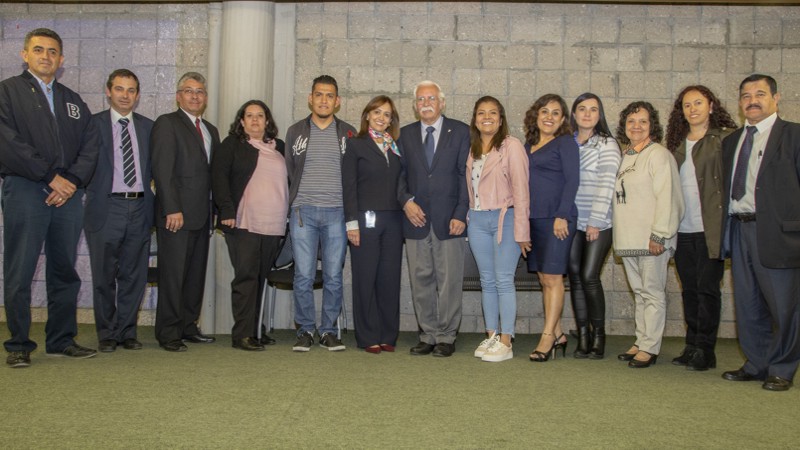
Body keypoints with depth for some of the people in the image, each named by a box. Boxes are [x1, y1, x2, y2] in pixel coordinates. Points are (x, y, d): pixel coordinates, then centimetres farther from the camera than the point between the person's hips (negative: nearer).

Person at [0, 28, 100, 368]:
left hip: (68, 193, 4)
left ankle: (61, 340, 16)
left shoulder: (73, 101, 20)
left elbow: (90, 146, 10)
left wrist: (73, 180, -6)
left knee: (65, 272, 7)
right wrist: (50, 176, -11)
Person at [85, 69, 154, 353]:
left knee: (134, 276, 6)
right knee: (104, 277, 4)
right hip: (106, 209, -3)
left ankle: (127, 332, 18)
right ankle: (107, 335, 16)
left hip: (139, 208, 3)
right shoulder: (93, 124, 4)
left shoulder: (147, 127, 13)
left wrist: (150, 203, 3)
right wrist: (92, 193, -8)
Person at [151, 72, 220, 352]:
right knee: (172, 275, -3)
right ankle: (169, 334, 4)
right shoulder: (167, 124, -2)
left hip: (201, 214, 7)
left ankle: (188, 327, 19)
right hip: (176, 214, -7)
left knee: (196, 274, 10)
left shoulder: (211, 130, 19)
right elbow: (162, 170, -11)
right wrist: (172, 209, -18)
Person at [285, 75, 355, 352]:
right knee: (303, 275, -1)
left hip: (337, 212, 0)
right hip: (303, 211, 0)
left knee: (333, 276, 3)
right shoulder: (295, 131, 10)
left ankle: (329, 331, 13)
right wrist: (292, 205, 9)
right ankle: (305, 330, 11)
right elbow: (287, 172, 14)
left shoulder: (348, 133, 9)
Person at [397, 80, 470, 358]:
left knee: (448, 281, 0)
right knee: (420, 281, 6)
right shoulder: (406, 134, 13)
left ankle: (446, 337, 11)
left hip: (449, 219, -2)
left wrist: (460, 213, -9)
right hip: (416, 219, 3)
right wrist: (406, 200, -6)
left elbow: (466, 174, 0)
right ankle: (428, 335, 16)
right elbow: (400, 174, 13)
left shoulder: (460, 131, 5)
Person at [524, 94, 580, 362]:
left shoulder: (565, 143, -2)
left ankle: (547, 338, -2)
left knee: (552, 278, -6)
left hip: (557, 218, -7)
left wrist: (562, 216, -17)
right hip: (533, 218, 7)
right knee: (544, 280, 8)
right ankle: (558, 335, 16)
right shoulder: (528, 145, 17)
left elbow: (572, 180, -9)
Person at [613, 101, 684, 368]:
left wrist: (659, 235, -19)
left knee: (652, 293, -1)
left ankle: (649, 348, 4)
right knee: (639, 293, 14)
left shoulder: (659, 155, -8)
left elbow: (666, 197, -15)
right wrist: (620, 235, 13)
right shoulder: (625, 157, 16)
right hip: (628, 240, 8)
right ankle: (641, 342, 22)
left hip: (651, 239, -8)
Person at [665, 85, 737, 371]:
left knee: (707, 288, -1)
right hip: (682, 230, 5)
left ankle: (705, 350, 8)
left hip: (710, 229, -5)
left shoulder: (725, 138, -1)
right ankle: (692, 347, 19)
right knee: (689, 290, 10)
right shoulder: (677, 143, 15)